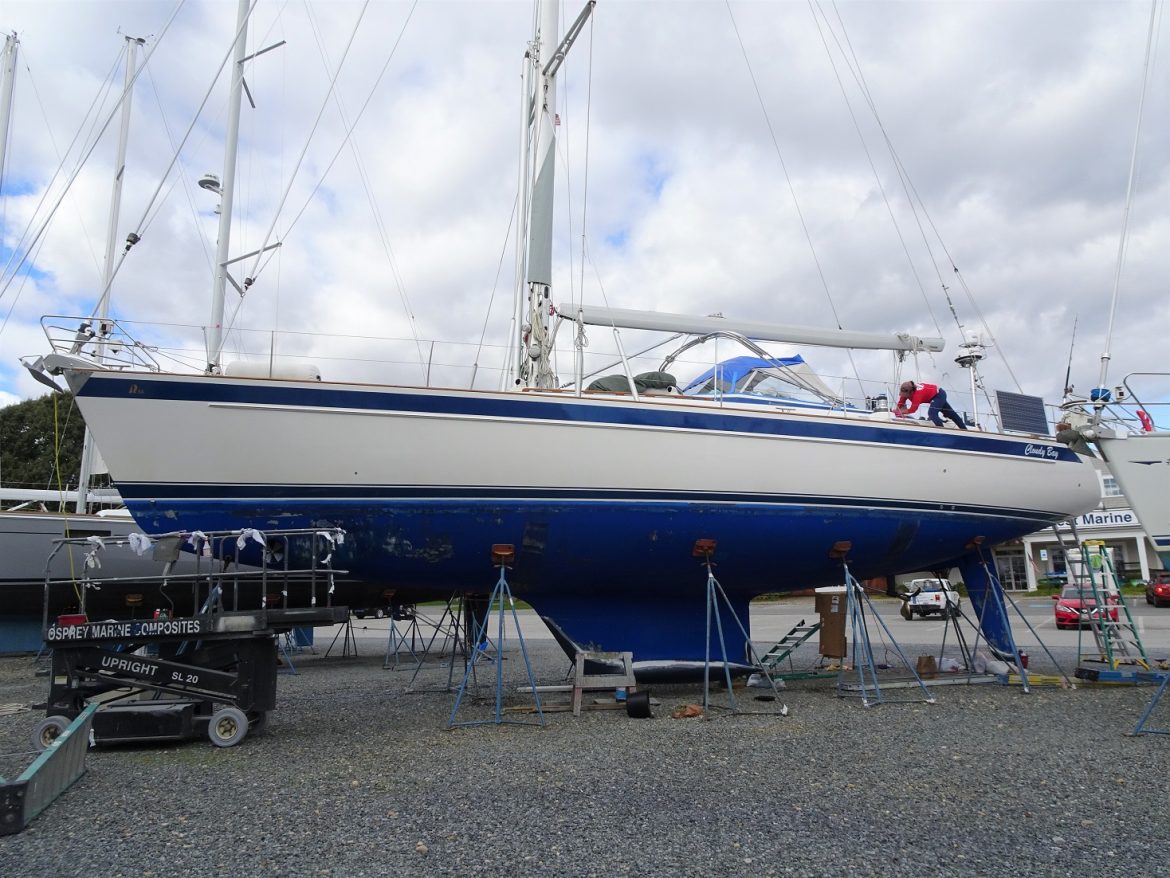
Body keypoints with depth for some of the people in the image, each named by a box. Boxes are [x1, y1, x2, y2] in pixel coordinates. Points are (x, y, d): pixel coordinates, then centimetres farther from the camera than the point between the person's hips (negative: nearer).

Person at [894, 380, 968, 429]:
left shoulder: (917, 394, -39)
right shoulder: (906, 392, -16)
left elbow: (913, 409, -41)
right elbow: (900, 404, -9)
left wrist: (900, 412, -39)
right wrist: (897, 410, -25)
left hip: (939, 394, -9)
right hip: (938, 395, 9)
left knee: (932, 413, -30)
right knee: (950, 413, 19)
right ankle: (964, 429, 31)